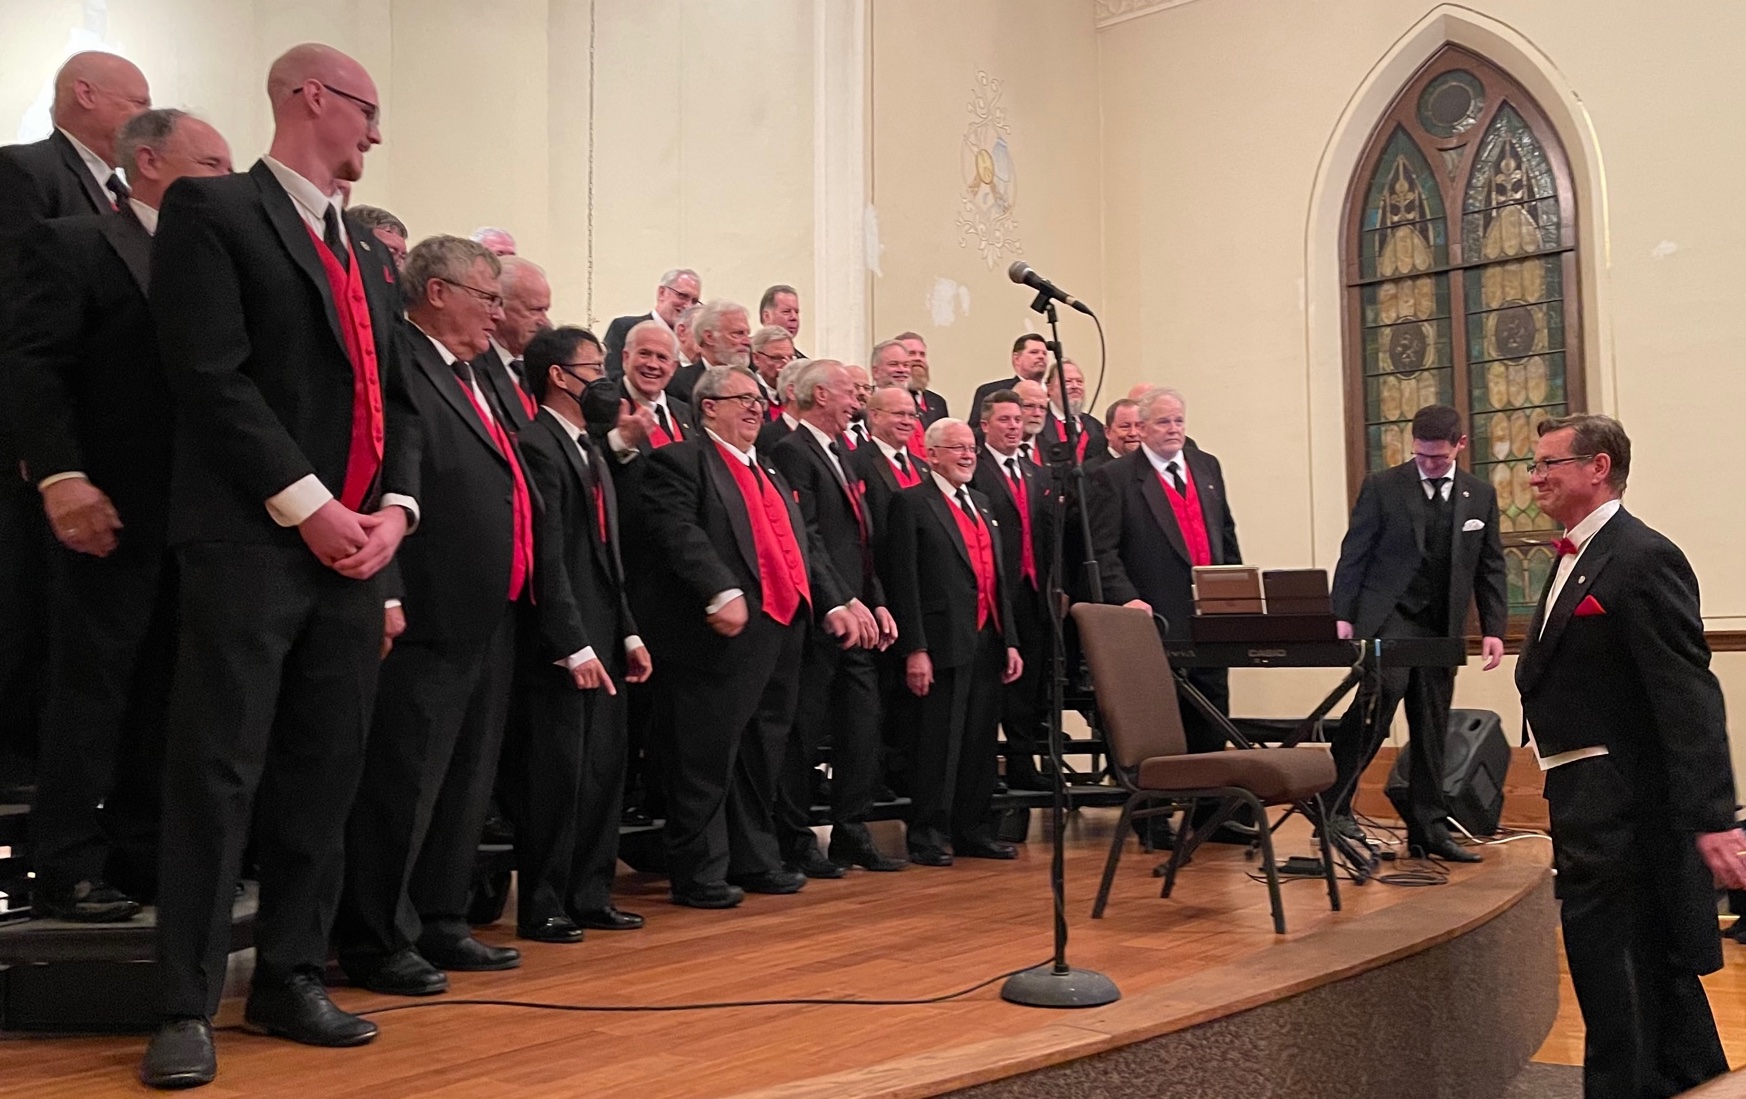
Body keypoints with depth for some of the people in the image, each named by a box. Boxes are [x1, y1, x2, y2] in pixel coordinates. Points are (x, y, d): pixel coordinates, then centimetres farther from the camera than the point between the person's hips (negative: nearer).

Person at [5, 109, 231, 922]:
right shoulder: (72, 246, -1)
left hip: (196, 512, 6)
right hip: (111, 509, -6)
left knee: (163, 693, 10)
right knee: (90, 688, -1)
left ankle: (141, 856, 18)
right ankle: (67, 872, 7)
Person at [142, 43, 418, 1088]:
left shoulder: (366, 252, 21)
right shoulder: (214, 209, -1)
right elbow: (211, 375, -12)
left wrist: (394, 507, 0)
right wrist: (308, 504, -16)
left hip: (357, 545, 7)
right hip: (251, 542, -7)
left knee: (326, 778, 9)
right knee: (219, 775, -4)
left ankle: (292, 979, 20)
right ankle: (189, 1006, 4)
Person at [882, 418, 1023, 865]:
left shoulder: (980, 503, 19)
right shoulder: (912, 503, -5)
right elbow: (904, 582, -10)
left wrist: (1009, 640, 12)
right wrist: (915, 650, -16)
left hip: (987, 642, 7)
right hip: (944, 643, -7)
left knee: (980, 741, 11)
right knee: (938, 741, -1)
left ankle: (972, 830, 21)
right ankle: (928, 835, 9)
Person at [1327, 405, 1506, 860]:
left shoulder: (1481, 495, 10)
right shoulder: (1381, 487, 0)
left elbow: (1490, 567, 12)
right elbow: (1353, 555, -1)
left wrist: (1493, 629, 5)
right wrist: (1343, 615, -9)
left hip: (1442, 627, 4)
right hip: (1387, 617, -4)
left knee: (1432, 729, 7)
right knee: (1383, 691, -27)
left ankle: (1428, 828, 16)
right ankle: (1334, 802, -21)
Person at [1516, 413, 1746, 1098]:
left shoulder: (1643, 559, -16)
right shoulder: (1576, 559, 14)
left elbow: (1689, 698, -21)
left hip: (1620, 811, -10)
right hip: (1590, 805, 10)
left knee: (1615, 990, -2)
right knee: (1657, 975, 21)